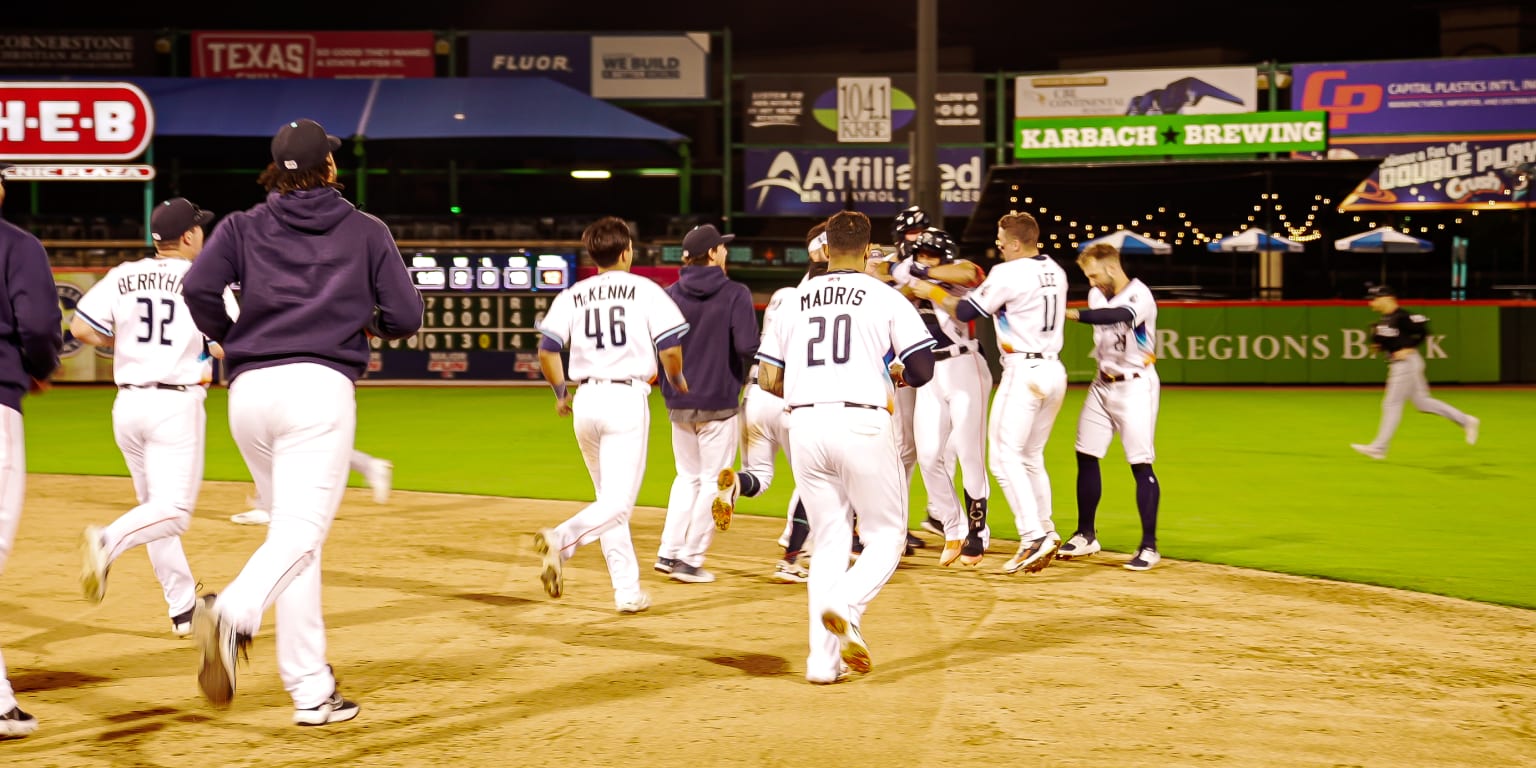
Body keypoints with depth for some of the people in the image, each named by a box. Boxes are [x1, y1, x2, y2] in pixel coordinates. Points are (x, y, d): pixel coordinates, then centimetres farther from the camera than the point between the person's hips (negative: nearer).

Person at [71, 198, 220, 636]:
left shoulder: (123, 277, 6)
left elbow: (81, 328, -1)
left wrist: (125, 341, 15)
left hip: (127, 403, 6)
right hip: (177, 404, -5)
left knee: (154, 504, 15)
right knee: (173, 510, -7)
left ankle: (183, 609, 17)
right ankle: (109, 542, -35)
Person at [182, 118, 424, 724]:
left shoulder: (243, 226, 14)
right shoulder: (367, 231, 11)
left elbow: (198, 288, -3)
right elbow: (405, 316, 5)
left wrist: (228, 339, 13)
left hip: (249, 390, 4)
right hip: (322, 385, -4)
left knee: (294, 529, 12)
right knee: (300, 532, -15)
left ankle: (312, 690, 10)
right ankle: (233, 613, -46)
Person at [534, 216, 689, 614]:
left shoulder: (573, 295, 9)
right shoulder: (646, 290, 0)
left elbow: (546, 350, 3)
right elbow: (670, 349, -6)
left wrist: (560, 392, 19)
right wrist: (677, 381, 15)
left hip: (586, 401, 5)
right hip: (627, 400, -5)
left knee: (609, 496, 14)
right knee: (619, 501, -5)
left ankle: (627, 592, 12)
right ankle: (562, 539, -31)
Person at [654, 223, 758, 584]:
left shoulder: (670, 295, 2)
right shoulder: (735, 294, -10)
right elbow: (747, 347, -21)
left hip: (678, 402, 5)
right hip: (718, 403, -5)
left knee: (688, 476, 19)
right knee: (714, 481, 5)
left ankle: (669, 552, 13)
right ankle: (690, 560, 4)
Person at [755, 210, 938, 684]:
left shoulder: (797, 301, 13)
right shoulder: (886, 298, 3)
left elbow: (767, 379, 11)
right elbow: (923, 371, -3)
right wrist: (896, 374, 19)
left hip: (804, 424, 4)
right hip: (862, 423, -4)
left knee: (830, 542, 12)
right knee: (885, 535, 9)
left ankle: (823, 658, 4)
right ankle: (845, 607, -19)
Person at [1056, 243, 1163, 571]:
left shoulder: (1140, 296, -19)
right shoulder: (1096, 295, 4)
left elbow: (1120, 316, -40)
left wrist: (1072, 314, -46)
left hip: (1135, 386, -8)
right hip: (1103, 384, 8)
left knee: (1141, 464, -8)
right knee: (1085, 456, 9)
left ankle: (1149, 546, -3)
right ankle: (1086, 535, 21)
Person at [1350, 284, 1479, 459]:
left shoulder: (1402, 317, -16)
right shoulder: (1384, 319, 13)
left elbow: (1423, 331, -18)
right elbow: (1379, 341, 22)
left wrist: (1408, 349, -20)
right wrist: (1375, 340, 1)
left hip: (1407, 362, -10)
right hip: (1397, 365, 10)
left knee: (1392, 403, -6)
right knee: (1422, 402, 13)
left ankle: (1379, 448, -3)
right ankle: (1465, 421, 20)